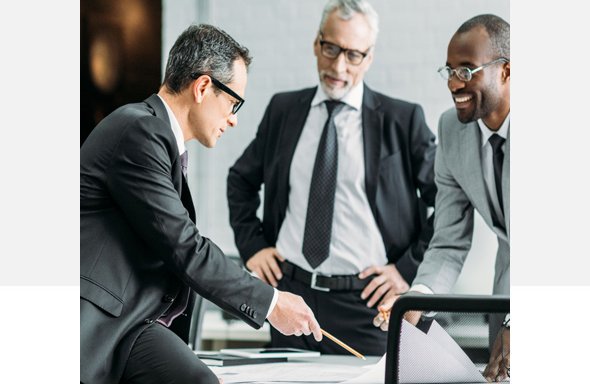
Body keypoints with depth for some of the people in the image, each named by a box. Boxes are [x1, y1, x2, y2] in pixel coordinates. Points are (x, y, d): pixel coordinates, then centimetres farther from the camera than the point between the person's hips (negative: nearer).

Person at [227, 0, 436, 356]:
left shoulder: (403, 120, -2)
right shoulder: (283, 110, 9)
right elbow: (241, 180, 22)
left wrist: (409, 270, -5)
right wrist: (252, 245, 10)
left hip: (365, 303, -3)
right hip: (291, 291, 3)